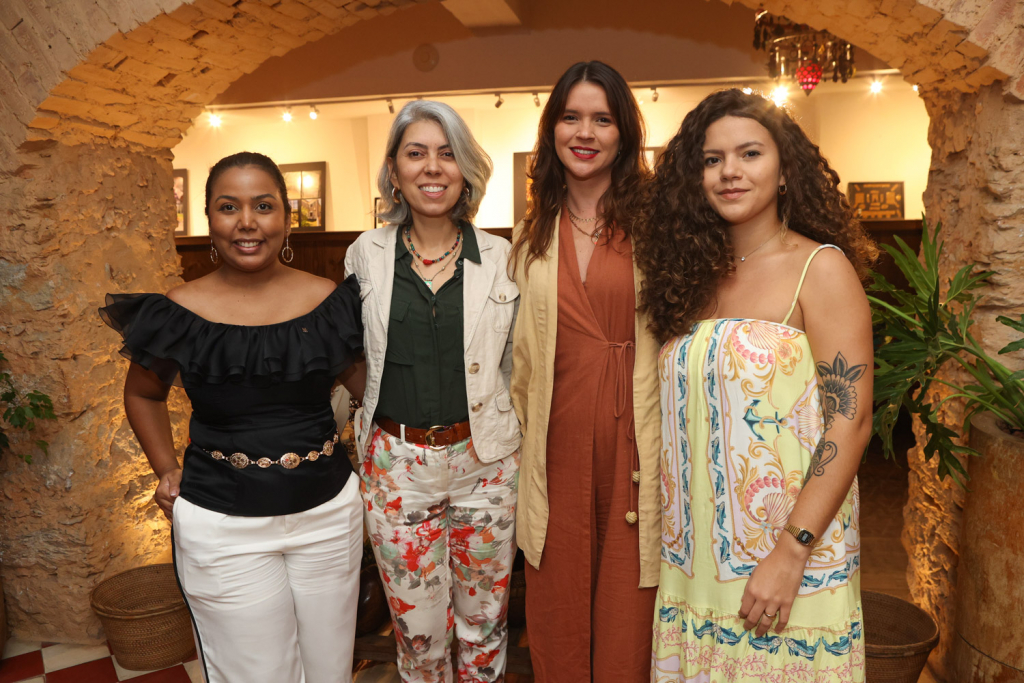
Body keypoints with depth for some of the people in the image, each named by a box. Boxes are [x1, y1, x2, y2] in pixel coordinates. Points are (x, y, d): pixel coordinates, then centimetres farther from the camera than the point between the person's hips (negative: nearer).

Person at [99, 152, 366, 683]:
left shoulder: (329, 300, -5)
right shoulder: (178, 312, -7)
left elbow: (358, 377, 11)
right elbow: (142, 394, 12)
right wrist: (166, 471, 2)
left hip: (329, 511, 2)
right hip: (223, 526, -1)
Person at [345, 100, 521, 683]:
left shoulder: (501, 258, 0)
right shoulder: (366, 255, 1)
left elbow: (515, 368, 5)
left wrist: (523, 465, 5)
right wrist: (352, 444, 10)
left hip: (485, 460, 0)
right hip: (396, 463, 0)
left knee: (485, 622, 14)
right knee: (418, 628, 10)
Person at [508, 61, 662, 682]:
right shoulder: (534, 236, 10)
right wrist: (526, 431, 14)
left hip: (635, 439, -3)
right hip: (558, 443, 4)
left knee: (629, 614, 8)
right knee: (557, 615, 13)